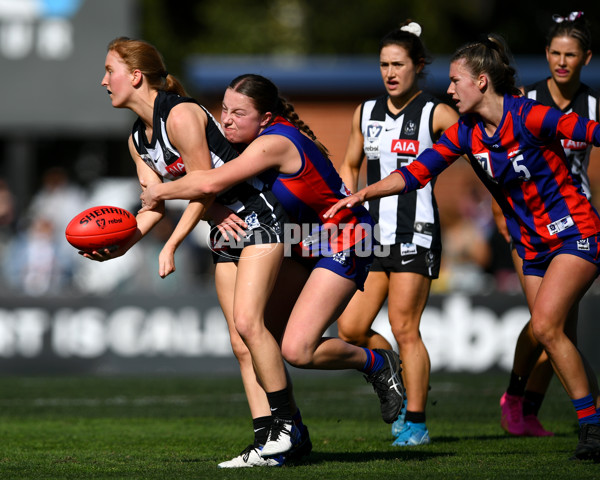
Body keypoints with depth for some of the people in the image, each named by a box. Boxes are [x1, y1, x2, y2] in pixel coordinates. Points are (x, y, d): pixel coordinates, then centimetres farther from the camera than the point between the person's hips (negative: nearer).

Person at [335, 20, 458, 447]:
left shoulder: (436, 114, -4)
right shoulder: (365, 113, 12)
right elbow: (350, 166, 24)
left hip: (415, 235, -6)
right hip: (373, 234, 6)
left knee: (404, 330, -9)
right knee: (350, 329, -1)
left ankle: (416, 423, 1)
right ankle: (404, 388, 21)